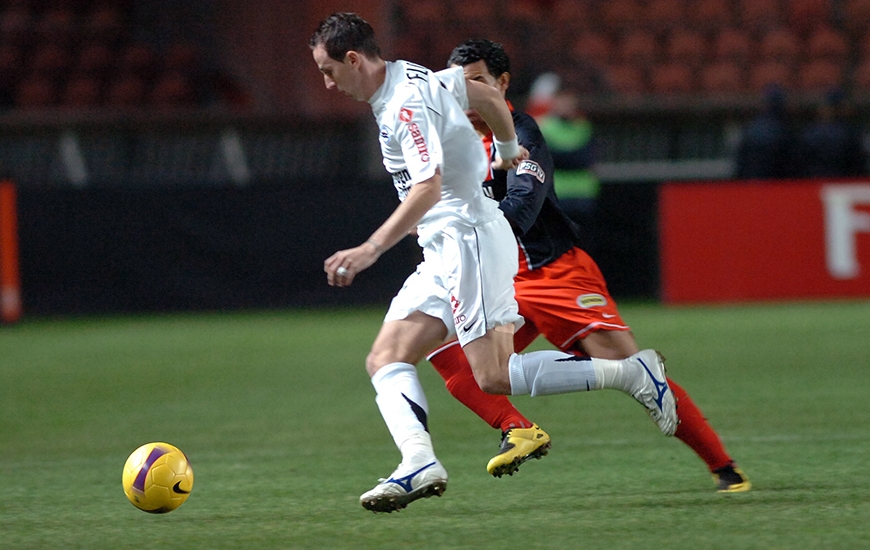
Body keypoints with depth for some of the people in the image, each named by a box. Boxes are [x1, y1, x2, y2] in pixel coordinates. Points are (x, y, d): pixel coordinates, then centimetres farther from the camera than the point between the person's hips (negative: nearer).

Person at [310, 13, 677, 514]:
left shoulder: (407, 105, -17)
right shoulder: (411, 77, 13)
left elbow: (428, 188, -28)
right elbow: (490, 96, 26)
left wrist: (371, 249, -34)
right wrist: (508, 151, 43)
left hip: (468, 239, -10)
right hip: (445, 253, 10)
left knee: (494, 375, -15)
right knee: (386, 360, -1)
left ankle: (631, 373, -7)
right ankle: (420, 463, -19)